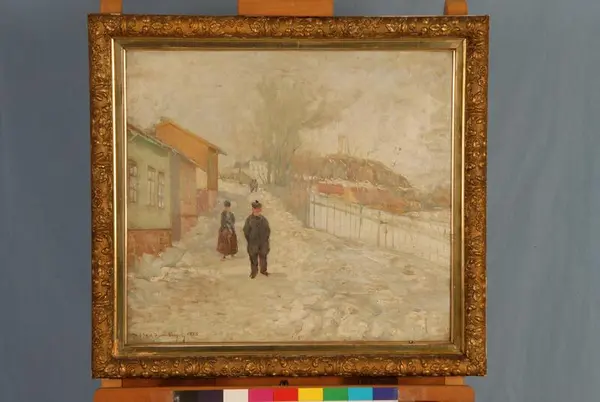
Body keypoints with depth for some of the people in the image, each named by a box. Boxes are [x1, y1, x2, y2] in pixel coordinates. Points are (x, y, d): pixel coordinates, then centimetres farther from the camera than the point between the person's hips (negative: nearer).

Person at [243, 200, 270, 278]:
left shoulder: (263, 219, 3)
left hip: (263, 242, 3)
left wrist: (266, 239, 3)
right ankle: (254, 271, 19)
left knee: (263, 256, 12)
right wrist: (249, 241, -5)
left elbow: (268, 230, 10)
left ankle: (263, 270, 29)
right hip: (253, 242, -3)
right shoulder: (249, 219, -7)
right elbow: (246, 231, -3)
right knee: (253, 258, 5)